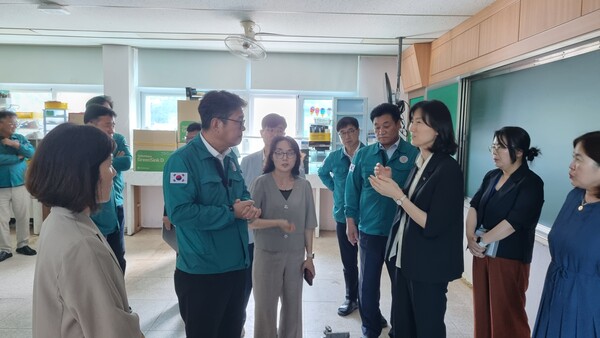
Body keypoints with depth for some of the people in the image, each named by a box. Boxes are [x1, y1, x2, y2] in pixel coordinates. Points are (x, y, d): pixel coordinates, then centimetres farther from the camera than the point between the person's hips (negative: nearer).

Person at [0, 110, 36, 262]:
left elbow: (32, 153, -8)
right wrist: (17, 157, -11)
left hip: (20, 184, 2)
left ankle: (23, 245, 24)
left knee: (23, 217, 10)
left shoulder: (20, 138, 4)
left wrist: (17, 145, -18)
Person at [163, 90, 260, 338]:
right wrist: (231, 212, -21)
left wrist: (248, 206, -8)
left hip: (236, 266, 8)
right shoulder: (183, 159, -18)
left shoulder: (231, 159, 9)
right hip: (201, 272, -8)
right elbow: (180, 211, -28)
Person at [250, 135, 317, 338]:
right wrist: (278, 222, -24)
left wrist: (309, 256, 5)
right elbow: (249, 220, -13)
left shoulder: (304, 186, 1)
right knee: (265, 307, 10)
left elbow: (308, 225, 5)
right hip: (267, 255, -3)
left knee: (293, 306, 15)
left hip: (295, 256, 3)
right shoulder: (261, 183, -8)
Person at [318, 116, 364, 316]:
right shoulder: (334, 157, 2)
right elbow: (322, 173, 21)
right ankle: (351, 298, 28)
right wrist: (333, 188, 10)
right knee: (348, 262, 13)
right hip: (343, 216, 3)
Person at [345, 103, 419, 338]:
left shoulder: (414, 154, -7)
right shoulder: (363, 155, 1)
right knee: (367, 282, 13)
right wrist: (351, 221, 2)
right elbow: (352, 190, 4)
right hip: (369, 230, 2)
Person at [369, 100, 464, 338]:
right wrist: (390, 184, 0)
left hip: (429, 265, -8)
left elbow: (432, 226, -22)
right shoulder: (418, 163, 7)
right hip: (406, 258, 8)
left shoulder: (448, 169, -19)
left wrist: (397, 195, -23)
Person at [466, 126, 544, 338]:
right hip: (482, 254, 7)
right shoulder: (492, 177, 9)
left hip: (509, 258, -6)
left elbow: (513, 222, -20)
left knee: (506, 314, 4)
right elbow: (474, 206, 4)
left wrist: (482, 241, -16)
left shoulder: (531, 183, -12)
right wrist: (471, 237, -10)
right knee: (482, 308, 15)